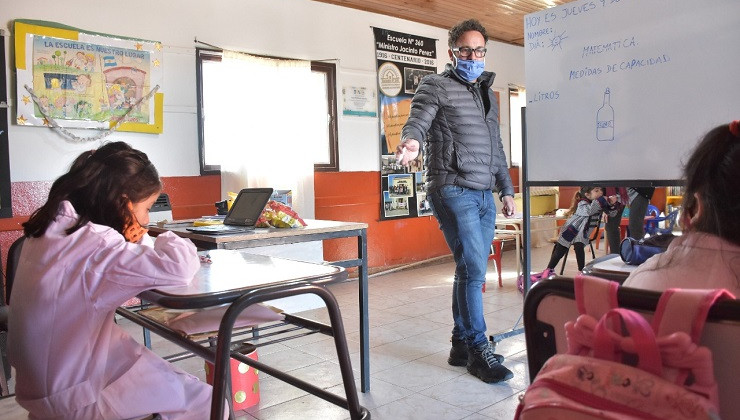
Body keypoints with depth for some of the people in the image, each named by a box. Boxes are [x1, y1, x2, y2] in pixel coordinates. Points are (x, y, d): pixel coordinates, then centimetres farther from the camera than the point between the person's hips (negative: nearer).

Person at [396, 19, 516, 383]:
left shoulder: (488, 94, 23)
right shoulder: (435, 87, 1)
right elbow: (417, 121, -17)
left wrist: (506, 190, 23)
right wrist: (410, 141, -40)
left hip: (484, 195, 7)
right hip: (453, 191, -7)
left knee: (471, 272, 9)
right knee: (473, 269, -11)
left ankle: (461, 346, 19)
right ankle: (479, 350, 1)